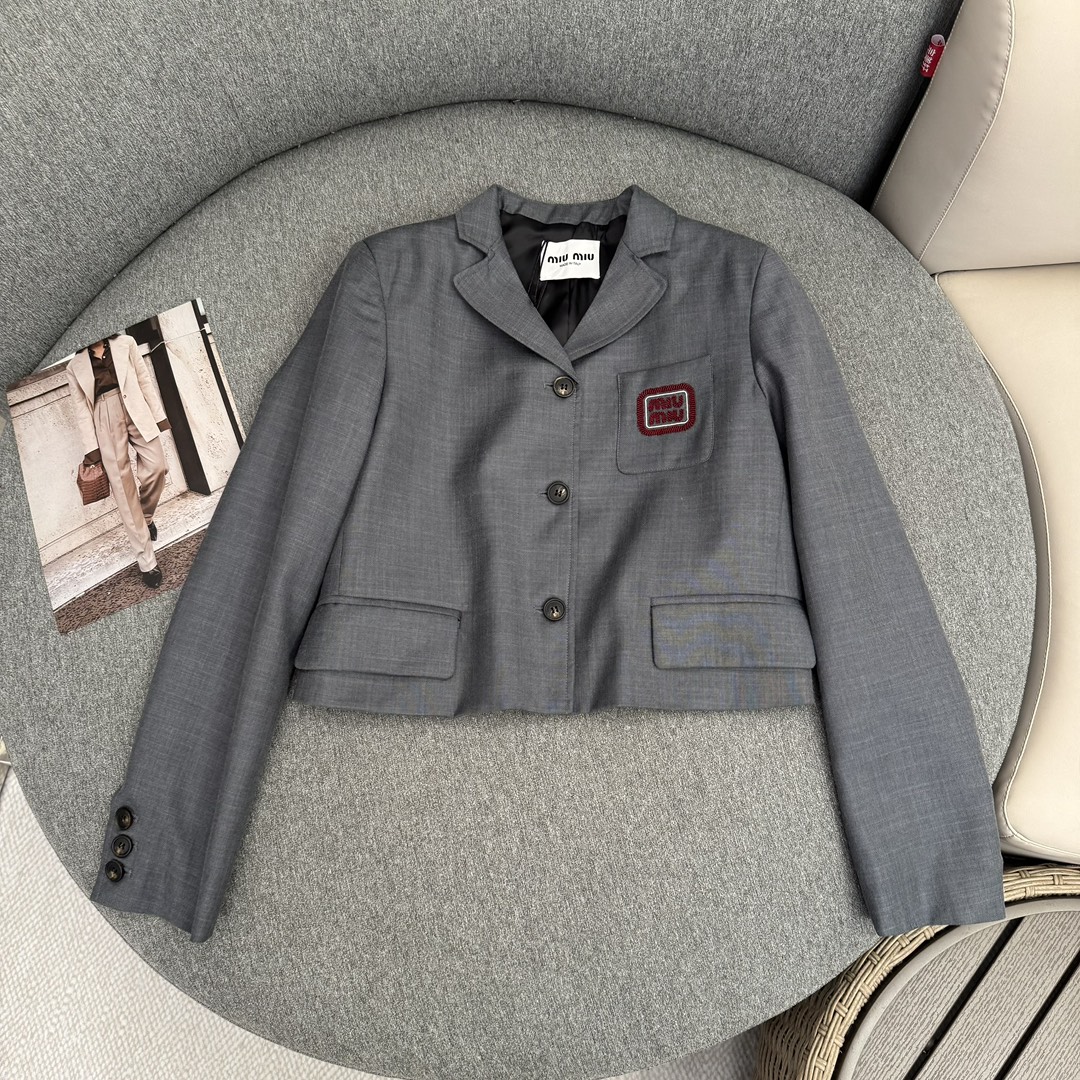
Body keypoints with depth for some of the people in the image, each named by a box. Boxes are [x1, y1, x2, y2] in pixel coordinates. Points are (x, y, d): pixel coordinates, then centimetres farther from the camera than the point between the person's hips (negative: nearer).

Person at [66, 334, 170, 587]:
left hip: (136, 412, 1)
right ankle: (146, 560, -2)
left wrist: (158, 413, 2)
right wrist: (90, 446, -2)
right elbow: (81, 409, 6)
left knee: (156, 466, -17)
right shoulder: (75, 366, 10)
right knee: (123, 487, -4)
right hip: (105, 423, -1)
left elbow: (145, 380, 8)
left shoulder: (125, 343, 11)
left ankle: (146, 517, 18)